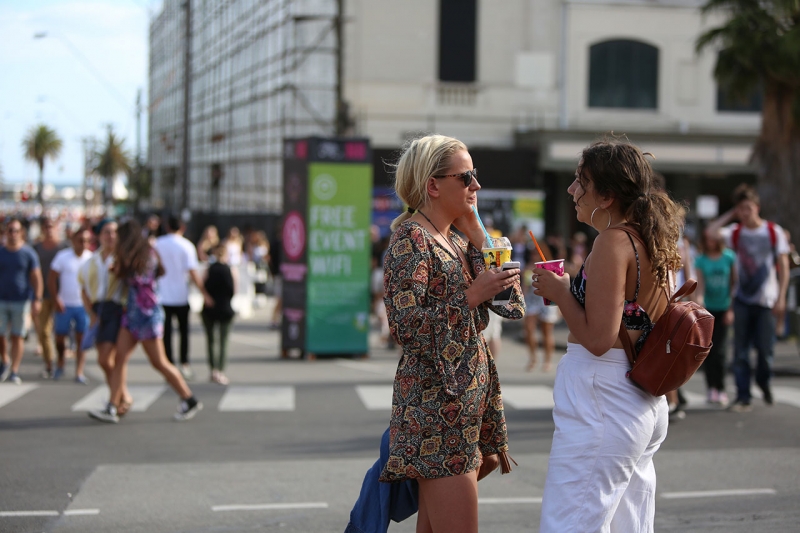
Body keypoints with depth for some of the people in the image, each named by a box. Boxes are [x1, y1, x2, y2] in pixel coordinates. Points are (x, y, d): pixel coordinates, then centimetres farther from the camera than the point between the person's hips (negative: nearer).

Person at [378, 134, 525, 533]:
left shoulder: (456, 239, 14)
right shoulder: (411, 238, -11)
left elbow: (499, 304, 8)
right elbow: (404, 325, -19)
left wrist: (474, 230, 6)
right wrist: (471, 295, -20)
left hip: (468, 393, 9)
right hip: (436, 399, -9)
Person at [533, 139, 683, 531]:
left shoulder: (613, 241, -16)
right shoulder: (652, 242, 11)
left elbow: (598, 339, -21)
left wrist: (559, 292, -8)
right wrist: (571, 286, 17)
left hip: (602, 402, -10)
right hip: (645, 406, 10)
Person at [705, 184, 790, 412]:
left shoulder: (774, 231, -2)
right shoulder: (736, 232, 4)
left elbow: (783, 266, -2)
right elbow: (710, 232, -13)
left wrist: (781, 297, -9)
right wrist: (731, 215, -4)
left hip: (767, 301, -2)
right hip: (743, 300, 2)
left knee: (765, 348, -1)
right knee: (740, 352, -1)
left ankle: (763, 380, 29)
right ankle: (743, 397, 4)